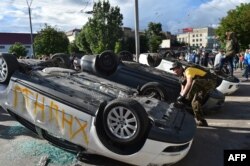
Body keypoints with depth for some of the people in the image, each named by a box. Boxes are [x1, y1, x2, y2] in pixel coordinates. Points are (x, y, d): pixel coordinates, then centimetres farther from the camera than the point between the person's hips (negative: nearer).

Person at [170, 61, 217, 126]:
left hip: (210, 82, -10)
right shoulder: (182, 76, 11)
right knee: (195, 102, 4)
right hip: (204, 86, 10)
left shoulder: (188, 70, -18)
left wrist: (182, 96, -34)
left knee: (195, 82, -34)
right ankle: (202, 121, 11)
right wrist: (180, 96, -5)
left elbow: (189, 83, -33)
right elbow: (183, 88, 10)